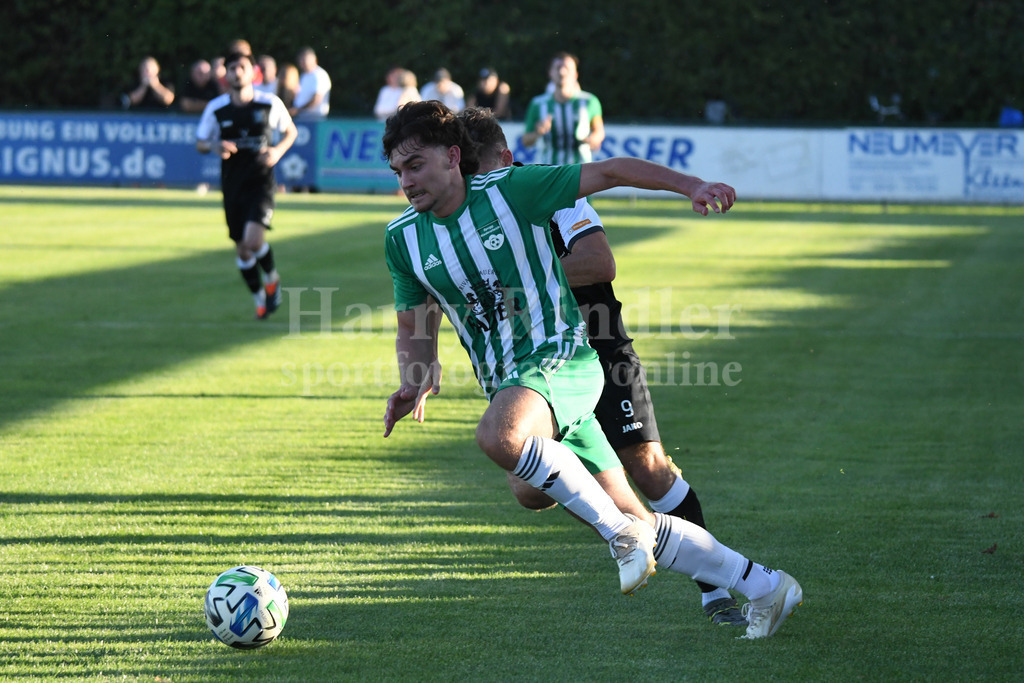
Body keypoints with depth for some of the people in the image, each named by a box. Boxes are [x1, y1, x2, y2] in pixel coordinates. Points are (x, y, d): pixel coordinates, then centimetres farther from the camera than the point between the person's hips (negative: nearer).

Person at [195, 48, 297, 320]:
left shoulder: (270, 104, -5)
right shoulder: (216, 109, -2)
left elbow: (290, 131, 11)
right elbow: (200, 143, 8)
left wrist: (278, 150, -10)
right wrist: (215, 147, -15)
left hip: (260, 182, -3)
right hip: (232, 185, 3)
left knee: (254, 241, -20)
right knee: (242, 249, 7)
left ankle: (272, 278, 11)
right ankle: (261, 299, 28)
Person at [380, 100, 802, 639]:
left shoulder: (510, 189, -8)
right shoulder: (403, 238, 6)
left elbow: (609, 172, -5)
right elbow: (415, 327, 16)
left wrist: (691, 185, -17)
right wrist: (414, 384, -4)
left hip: (561, 358, -5)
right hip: (506, 385, 6)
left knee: (498, 436, -38)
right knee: (635, 529, 4)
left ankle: (621, 530, -21)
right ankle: (763, 586, 16)